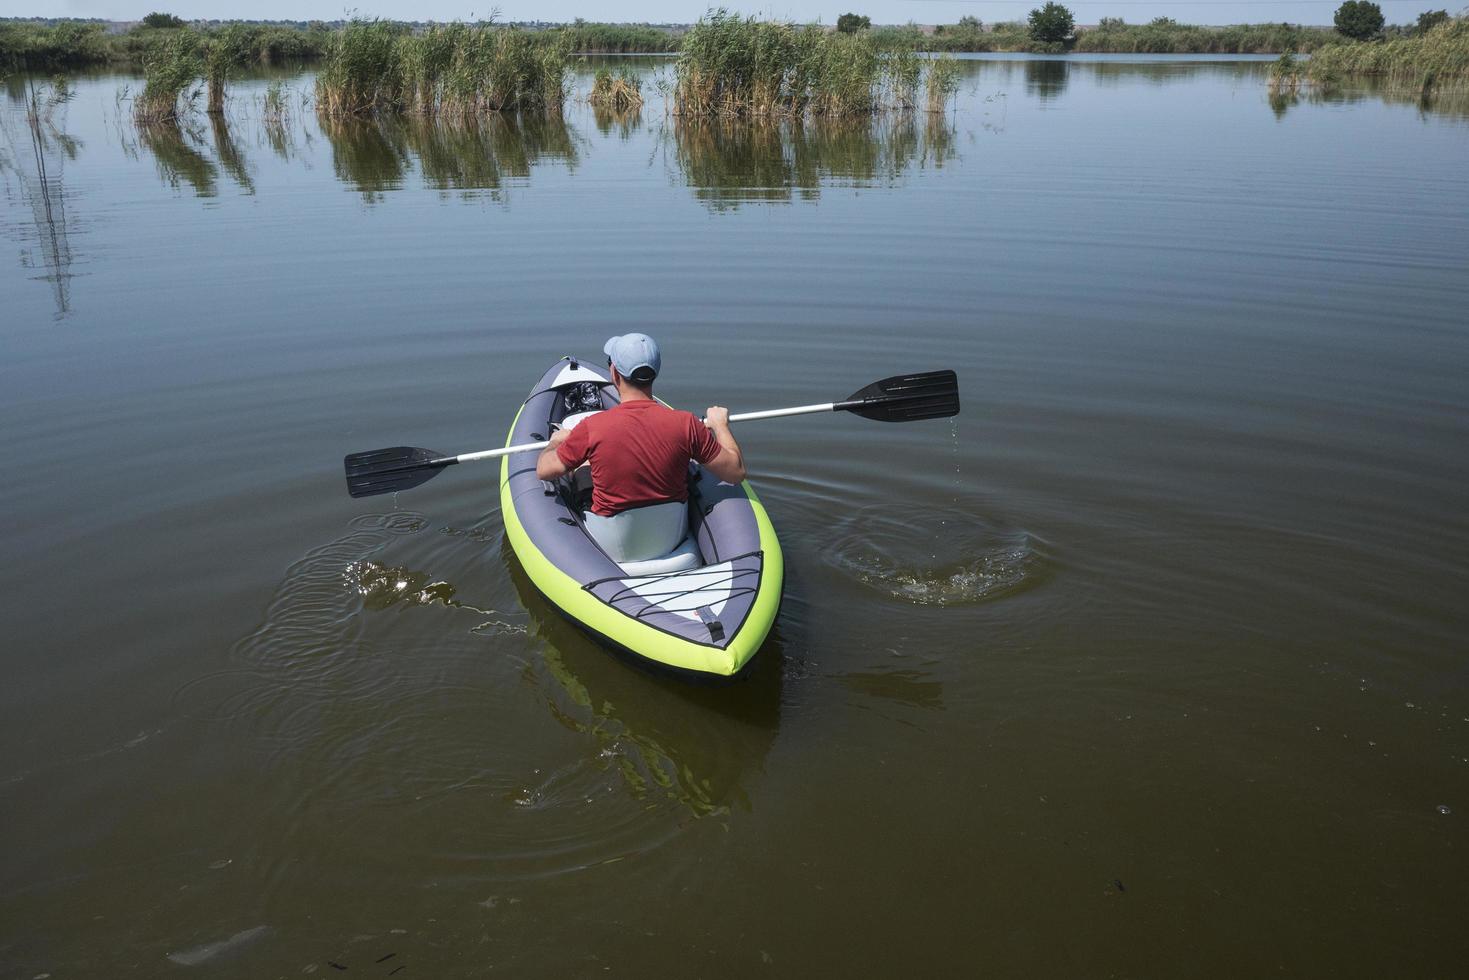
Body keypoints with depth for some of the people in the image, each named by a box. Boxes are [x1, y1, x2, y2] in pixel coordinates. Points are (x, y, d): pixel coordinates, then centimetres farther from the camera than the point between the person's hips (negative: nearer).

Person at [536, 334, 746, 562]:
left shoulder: (591, 428, -22)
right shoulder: (685, 424, -20)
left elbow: (544, 471, -7)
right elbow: (736, 472, -10)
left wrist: (555, 441, 15)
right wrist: (720, 425, 7)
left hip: (612, 549, -2)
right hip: (672, 541, 2)